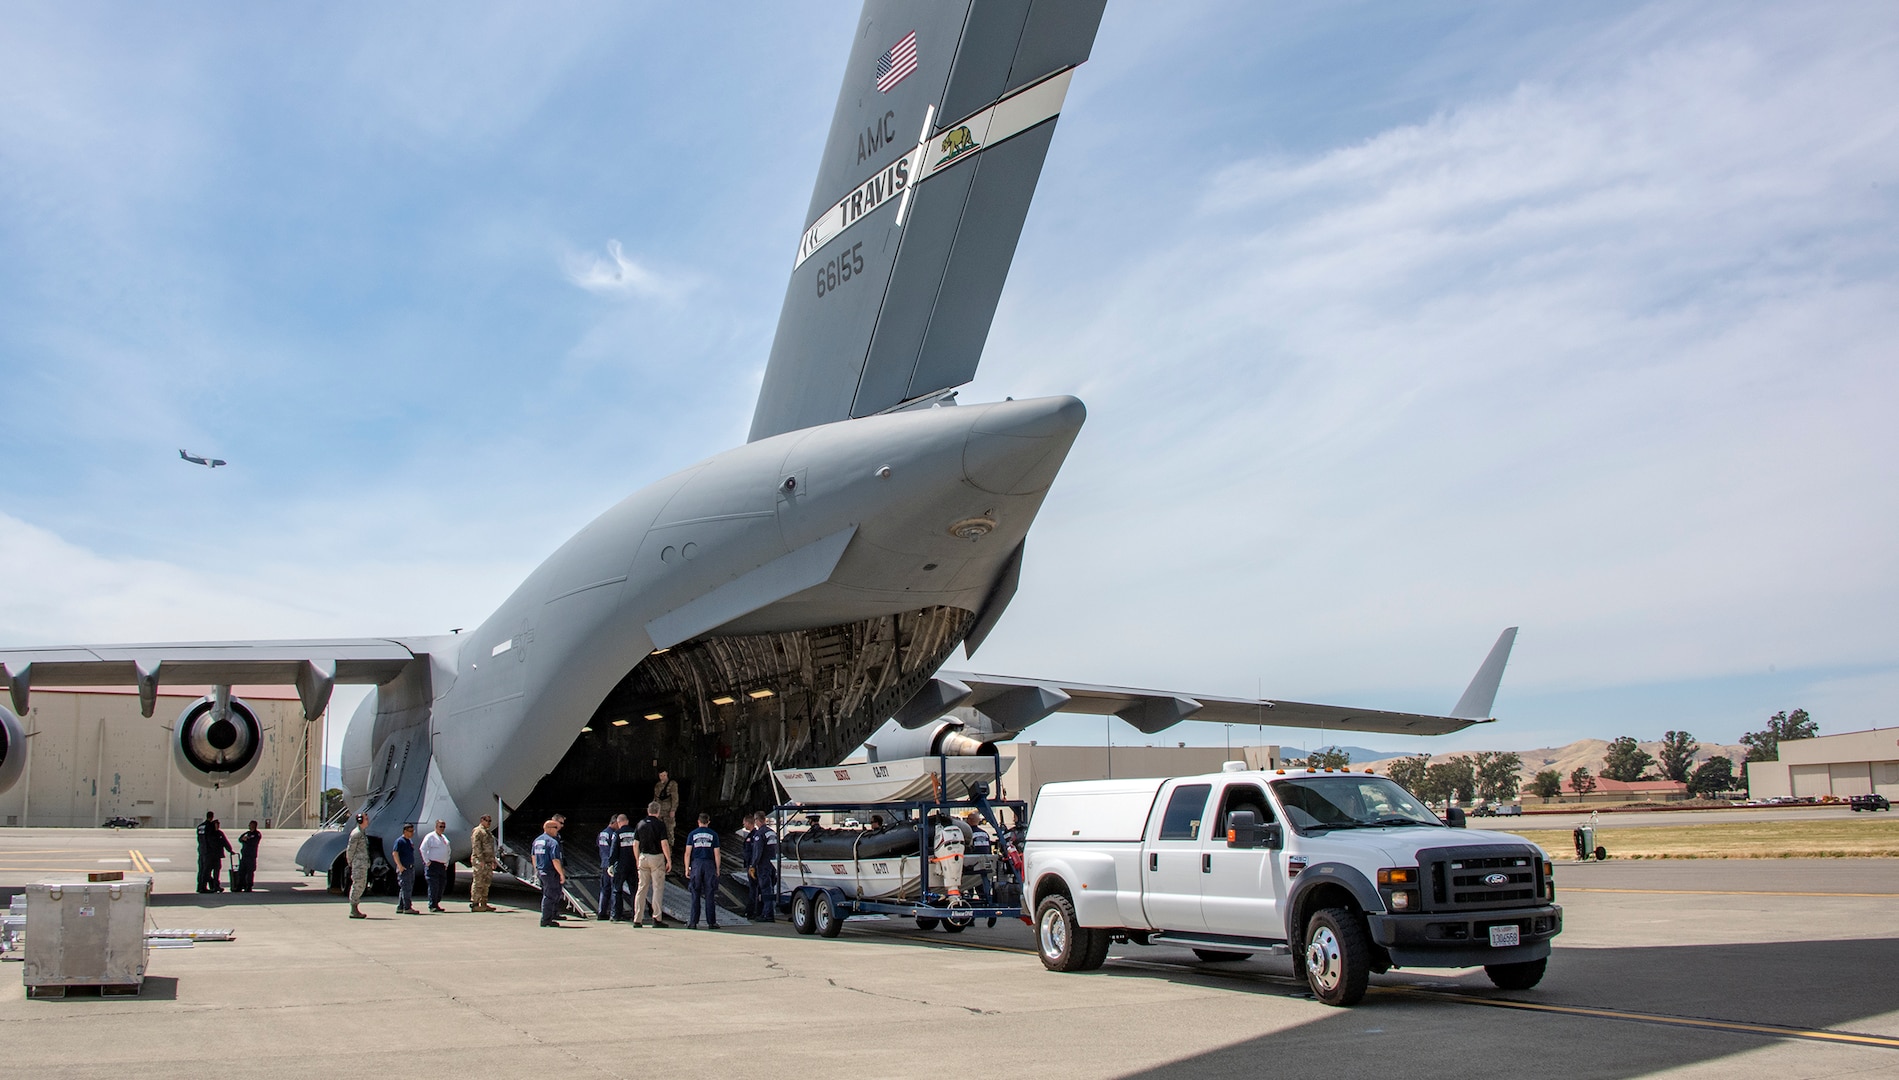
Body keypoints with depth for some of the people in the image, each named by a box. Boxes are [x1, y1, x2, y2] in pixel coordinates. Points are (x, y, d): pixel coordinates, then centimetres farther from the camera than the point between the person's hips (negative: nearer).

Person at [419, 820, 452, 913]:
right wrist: (427, 861, -15)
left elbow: (448, 851, 28)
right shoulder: (430, 837, -5)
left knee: (442, 885, 7)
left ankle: (436, 904, 16)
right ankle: (432, 906, -10)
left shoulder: (444, 838, 19)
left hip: (442, 866, 8)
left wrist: (447, 863, 19)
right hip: (432, 865, -8)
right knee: (434, 885, -11)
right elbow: (423, 849, -13)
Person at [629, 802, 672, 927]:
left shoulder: (640, 824, 7)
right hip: (657, 857, -4)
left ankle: (637, 919, 8)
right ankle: (657, 918, -6)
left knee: (641, 888, 8)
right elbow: (664, 844, -12)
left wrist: (638, 860, 18)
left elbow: (635, 844, 8)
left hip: (643, 857, 4)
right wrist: (669, 860, -6)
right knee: (658, 888, -1)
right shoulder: (660, 824, -7)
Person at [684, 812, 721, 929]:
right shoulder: (713, 835, 4)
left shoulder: (692, 834, 5)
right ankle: (711, 922, 3)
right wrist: (717, 869, 8)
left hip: (696, 864, 0)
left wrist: (687, 869, 4)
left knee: (695, 895, 3)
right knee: (709, 895, 2)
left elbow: (688, 853, 0)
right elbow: (716, 854, 2)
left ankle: (693, 922, 0)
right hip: (709, 865, 0)